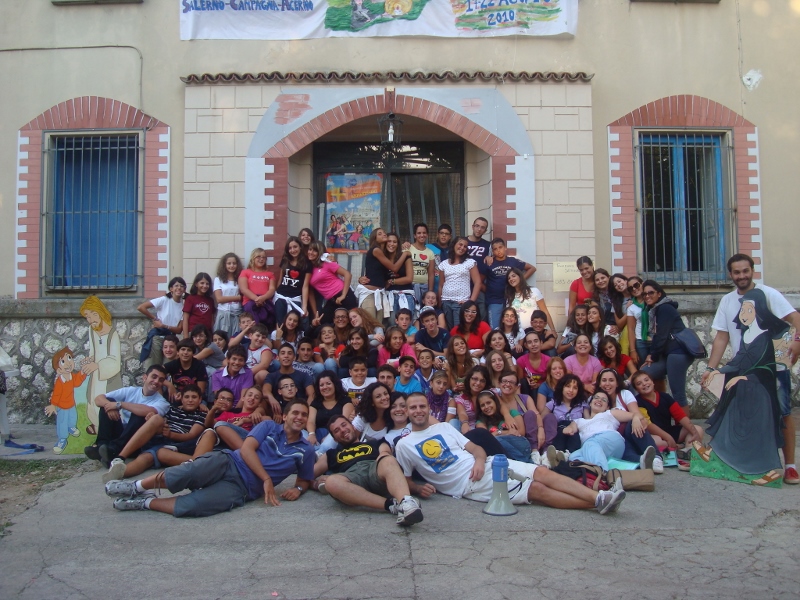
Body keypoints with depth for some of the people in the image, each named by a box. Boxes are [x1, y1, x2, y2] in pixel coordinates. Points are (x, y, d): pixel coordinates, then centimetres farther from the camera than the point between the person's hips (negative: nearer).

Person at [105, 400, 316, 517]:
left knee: (190, 506, -31)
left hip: (241, 488, 0)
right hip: (227, 463, 1)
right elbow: (246, 448, -2)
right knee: (186, 474, -34)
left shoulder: (306, 451, 14)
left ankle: (145, 502, -5)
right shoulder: (269, 426, 10)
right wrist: (266, 479, -14)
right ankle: (137, 487, -7)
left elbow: (305, 479, 25)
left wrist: (298, 489, -1)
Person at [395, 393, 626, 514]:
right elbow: (404, 480, 7)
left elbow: (475, 447, 14)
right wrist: (419, 489, -16)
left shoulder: (443, 427, 18)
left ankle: (600, 497, -21)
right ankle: (596, 504, -20)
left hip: (484, 466, 6)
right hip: (467, 484, -5)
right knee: (536, 489, -17)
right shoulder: (404, 444, 5)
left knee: (542, 472, -14)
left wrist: (480, 460, -9)